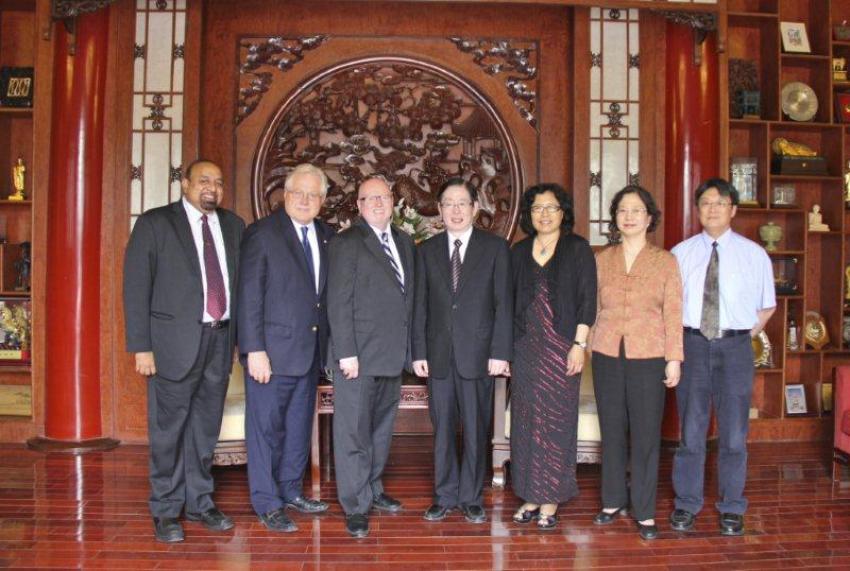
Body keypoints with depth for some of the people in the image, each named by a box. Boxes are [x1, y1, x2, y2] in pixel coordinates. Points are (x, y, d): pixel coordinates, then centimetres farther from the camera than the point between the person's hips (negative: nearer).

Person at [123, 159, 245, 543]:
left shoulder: (233, 225, 10)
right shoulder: (154, 223, -2)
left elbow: (242, 282, 10)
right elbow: (136, 288, -6)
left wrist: (239, 338, 4)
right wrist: (141, 346, -10)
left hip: (220, 339, 4)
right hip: (175, 341, -4)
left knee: (206, 427, 13)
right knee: (169, 428, 3)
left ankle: (199, 502, 26)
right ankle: (166, 511, 18)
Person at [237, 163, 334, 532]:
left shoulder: (326, 235, 9)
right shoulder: (262, 233, -7)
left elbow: (327, 292, 8)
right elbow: (249, 296, -11)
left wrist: (330, 343, 1)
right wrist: (254, 350, -16)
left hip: (311, 349, 6)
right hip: (273, 349, -6)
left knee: (299, 425, 15)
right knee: (266, 426, 3)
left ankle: (290, 490, 30)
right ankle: (267, 504, 15)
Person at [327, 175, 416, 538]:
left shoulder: (404, 242, 13)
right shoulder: (346, 243, -7)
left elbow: (408, 298, 13)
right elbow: (339, 303, -11)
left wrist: (408, 347, 8)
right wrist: (346, 353, -16)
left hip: (393, 355, 7)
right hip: (359, 356, -7)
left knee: (382, 427, 17)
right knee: (353, 431, 0)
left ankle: (372, 488, 32)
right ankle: (356, 505, 9)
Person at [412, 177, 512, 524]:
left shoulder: (495, 248, 2)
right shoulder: (427, 251, 9)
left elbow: (503, 303, -2)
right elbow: (420, 305, 8)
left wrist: (500, 352, -8)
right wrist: (418, 352, 1)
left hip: (478, 355, -2)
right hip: (438, 355, 2)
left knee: (476, 430, 6)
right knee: (442, 430, 9)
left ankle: (472, 498, 20)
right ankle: (445, 496, 22)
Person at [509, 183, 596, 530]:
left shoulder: (578, 249, 0)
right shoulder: (520, 251, 11)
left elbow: (587, 299, -4)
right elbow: (510, 299, 12)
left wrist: (579, 344, -12)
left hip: (562, 346, -3)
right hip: (525, 346, 4)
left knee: (557, 419, 0)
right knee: (526, 419, 6)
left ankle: (551, 500, 10)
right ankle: (530, 495, 17)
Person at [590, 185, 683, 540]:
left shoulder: (665, 261, 1)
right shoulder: (602, 260, 7)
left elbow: (673, 314, -1)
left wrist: (674, 359, -5)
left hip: (648, 357, -2)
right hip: (607, 355, 2)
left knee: (646, 434, 3)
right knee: (612, 431, 10)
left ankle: (645, 511, 16)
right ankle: (613, 501, 25)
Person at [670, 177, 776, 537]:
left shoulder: (753, 254, 1)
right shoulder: (681, 253, 2)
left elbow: (767, 306, 11)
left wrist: (744, 336, 3)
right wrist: (680, 339, 1)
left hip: (735, 347, 0)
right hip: (692, 345, 0)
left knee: (734, 433, 7)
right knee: (691, 430, 8)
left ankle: (731, 509, 23)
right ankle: (686, 505, 22)